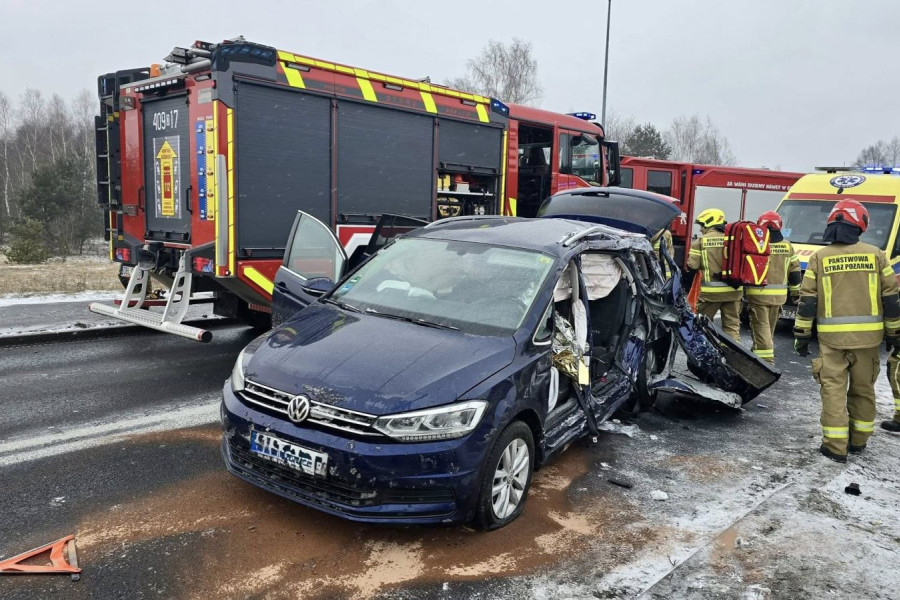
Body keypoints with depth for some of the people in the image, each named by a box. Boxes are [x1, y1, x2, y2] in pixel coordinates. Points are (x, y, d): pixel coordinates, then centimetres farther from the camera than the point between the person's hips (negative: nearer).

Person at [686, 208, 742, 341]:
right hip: (733, 290, 4)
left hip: (710, 291, -3)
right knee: (732, 325, 9)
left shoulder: (701, 241, -4)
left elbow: (692, 267, -5)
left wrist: (686, 284, 10)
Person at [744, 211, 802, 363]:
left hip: (757, 294, -5)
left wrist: (742, 288, 2)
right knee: (770, 328, 18)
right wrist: (796, 292, 22)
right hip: (779, 295, 5)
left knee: (761, 328, -4)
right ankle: (766, 357, 32)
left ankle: (765, 360, -13)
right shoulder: (787, 246, 7)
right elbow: (795, 271, 12)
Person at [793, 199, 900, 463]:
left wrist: (801, 335, 3)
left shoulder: (819, 257, -1)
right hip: (868, 335, 2)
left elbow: (807, 300, -2)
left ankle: (835, 446, -1)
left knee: (834, 389, 1)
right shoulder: (875, 255, 2)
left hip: (832, 336, -2)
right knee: (863, 389, 15)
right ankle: (858, 440, 26)